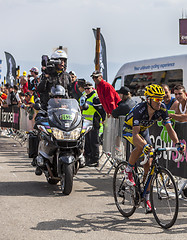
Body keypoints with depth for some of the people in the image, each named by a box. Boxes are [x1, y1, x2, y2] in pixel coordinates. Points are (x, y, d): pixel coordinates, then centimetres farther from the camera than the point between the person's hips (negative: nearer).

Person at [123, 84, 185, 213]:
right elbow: (135, 134, -45)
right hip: (129, 130, -5)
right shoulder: (140, 110, -38)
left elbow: (169, 128, -22)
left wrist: (177, 143, -40)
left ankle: (146, 199, 5)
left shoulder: (162, 109, -23)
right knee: (141, 146, -38)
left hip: (144, 130, 5)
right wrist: (144, 145, -63)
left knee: (148, 165, -4)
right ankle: (128, 170, -12)